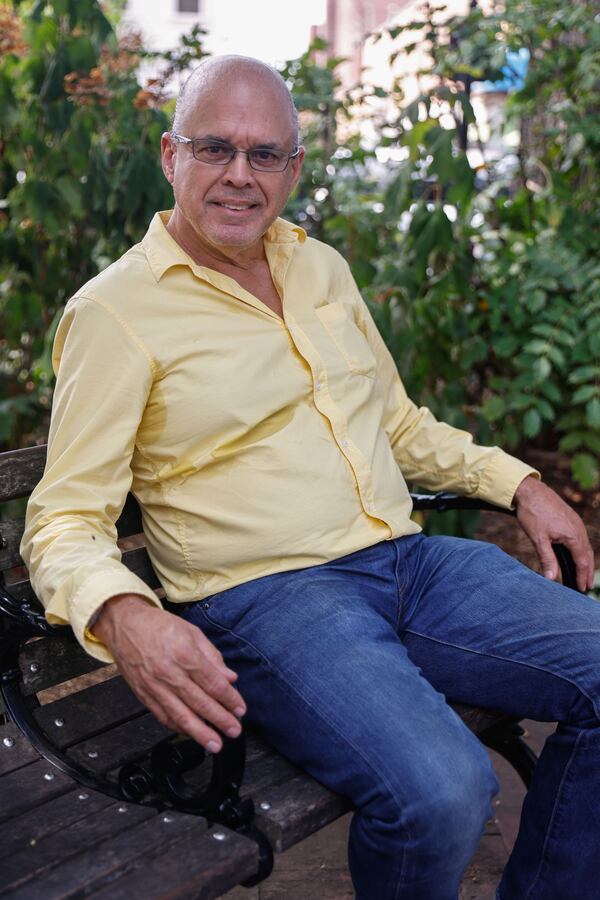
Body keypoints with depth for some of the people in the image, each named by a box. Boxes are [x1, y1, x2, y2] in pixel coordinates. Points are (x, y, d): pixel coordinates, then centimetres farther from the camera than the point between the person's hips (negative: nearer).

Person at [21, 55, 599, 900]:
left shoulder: (322, 267, 16)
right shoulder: (115, 310, -5)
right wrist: (123, 617, -30)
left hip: (411, 560, 7)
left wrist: (517, 482, 14)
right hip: (262, 599, -7)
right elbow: (64, 519, -9)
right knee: (440, 792, -31)